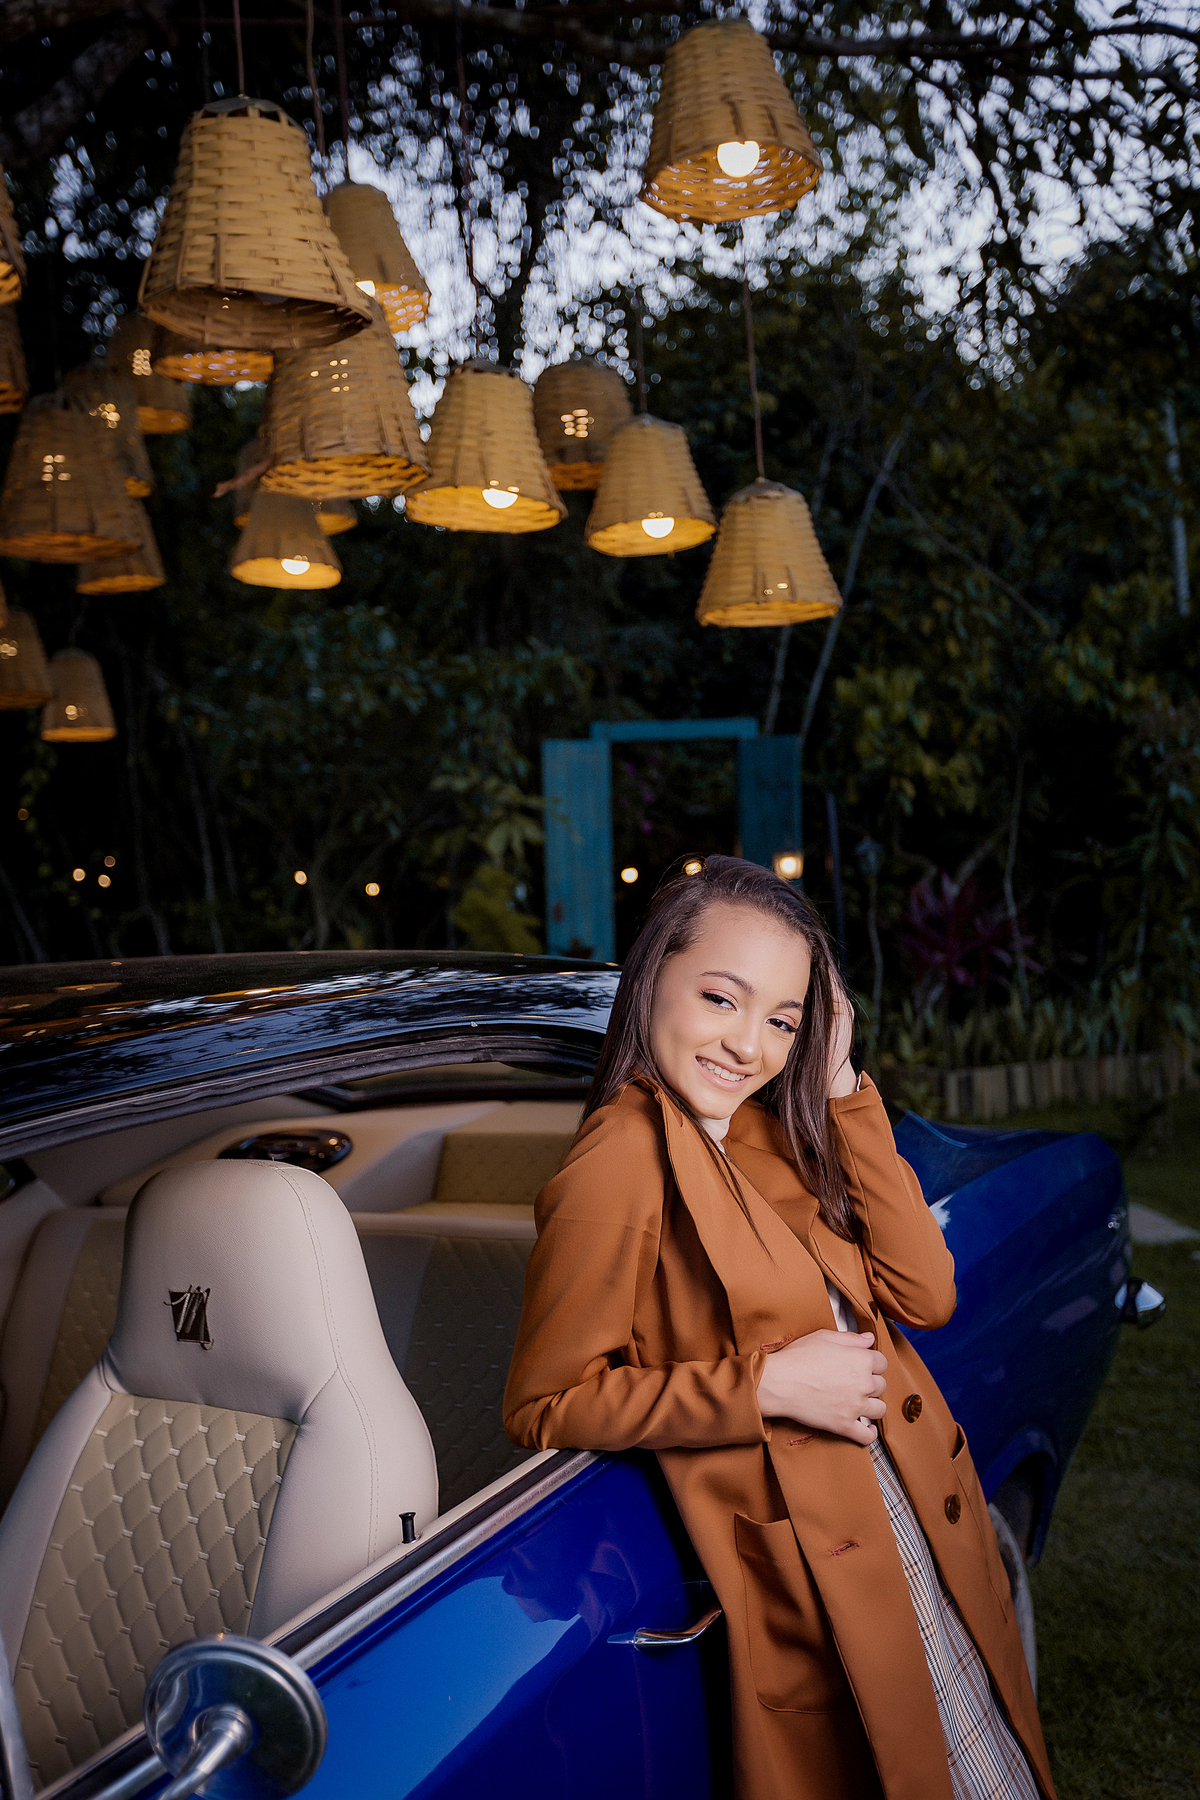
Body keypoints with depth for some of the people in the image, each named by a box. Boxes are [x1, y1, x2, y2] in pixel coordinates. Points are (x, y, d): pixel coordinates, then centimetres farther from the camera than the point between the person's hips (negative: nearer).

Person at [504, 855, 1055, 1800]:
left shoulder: (776, 1130, 3)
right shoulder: (621, 1166, -19)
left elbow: (923, 1293, -4)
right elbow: (542, 1407, -15)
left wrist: (840, 1087, -8)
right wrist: (765, 1385, -21)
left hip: (930, 1527, 7)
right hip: (811, 1573, -7)